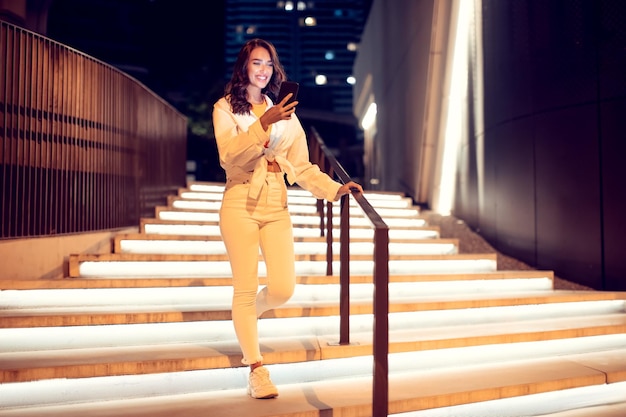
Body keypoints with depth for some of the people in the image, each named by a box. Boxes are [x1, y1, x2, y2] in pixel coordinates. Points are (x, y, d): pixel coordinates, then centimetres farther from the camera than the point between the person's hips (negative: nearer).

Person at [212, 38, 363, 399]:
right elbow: (229, 155, -14)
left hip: (276, 206, 3)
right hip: (241, 204, -3)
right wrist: (263, 124, -24)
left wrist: (336, 188, -5)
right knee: (246, 288, -3)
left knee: (283, 288, -5)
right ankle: (257, 369, 9)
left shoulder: (285, 113, 14)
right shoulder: (225, 108, 4)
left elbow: (302, 167, 8)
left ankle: (246, 316, 29)